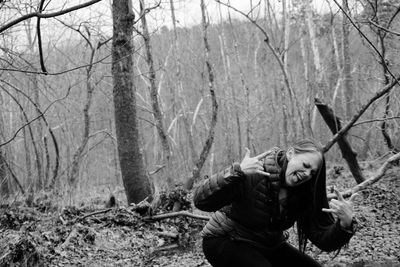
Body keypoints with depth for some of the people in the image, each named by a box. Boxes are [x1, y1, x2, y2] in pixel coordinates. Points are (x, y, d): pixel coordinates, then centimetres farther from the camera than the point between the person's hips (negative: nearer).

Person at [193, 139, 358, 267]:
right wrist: (236, 172, -47)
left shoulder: (305, 195, -9)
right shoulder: (253, 174, -26)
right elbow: (200, 201, -35)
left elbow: (325, 241, -11)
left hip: (269, 246, 6)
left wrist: (346, 223, -32)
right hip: (226, 242, -6)